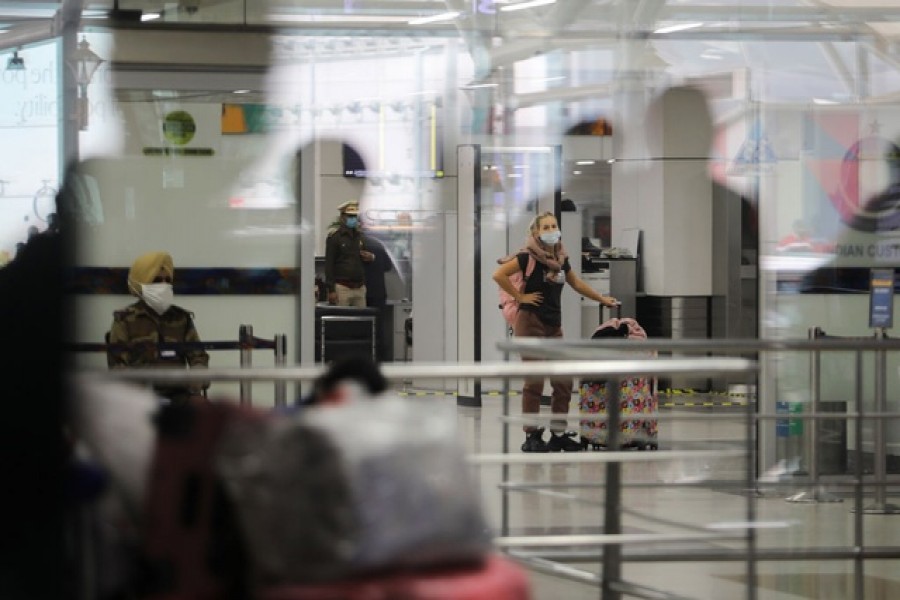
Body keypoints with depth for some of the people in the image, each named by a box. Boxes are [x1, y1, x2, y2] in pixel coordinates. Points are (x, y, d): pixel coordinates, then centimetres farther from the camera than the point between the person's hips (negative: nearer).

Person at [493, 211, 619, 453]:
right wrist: (520, 297, -14)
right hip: (531, 322, -7)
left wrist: (602, 299, 29)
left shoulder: (560, 258, 10)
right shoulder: (528, 257, -10)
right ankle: (532, 437, 2)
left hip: (554, 325, 7)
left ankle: (558, 435, 14)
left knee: (563, 382, 5)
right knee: (534, 382, -5)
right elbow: (499, 275, -19)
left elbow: (575, 282, 27)